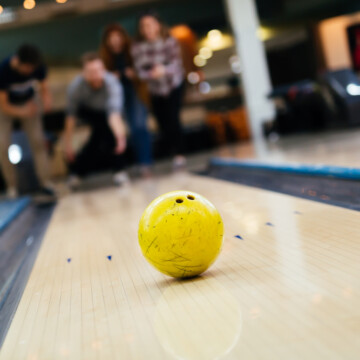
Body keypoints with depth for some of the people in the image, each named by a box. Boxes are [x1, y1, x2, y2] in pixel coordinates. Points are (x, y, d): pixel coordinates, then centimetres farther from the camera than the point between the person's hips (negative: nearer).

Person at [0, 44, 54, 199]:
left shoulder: (38, 66, -26)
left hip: (28, 102, 2)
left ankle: (45, 182, 0)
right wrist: (21, 112, -40)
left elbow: (44, 88, -11)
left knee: (38, 142, -7)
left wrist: (46, 99, -33)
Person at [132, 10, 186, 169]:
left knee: (172, 119, -13)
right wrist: (151, 74, -35)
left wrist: (164, 69, -39)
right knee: (163, 123, 1)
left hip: (173, 85, -2)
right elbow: (140, 71, -13)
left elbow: (177, 63, -19)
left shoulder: (170, 41, -15)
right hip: (155, 90, 3)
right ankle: (174, 153, 16)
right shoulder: (137, 47, -11)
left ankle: (179, 154, -4)